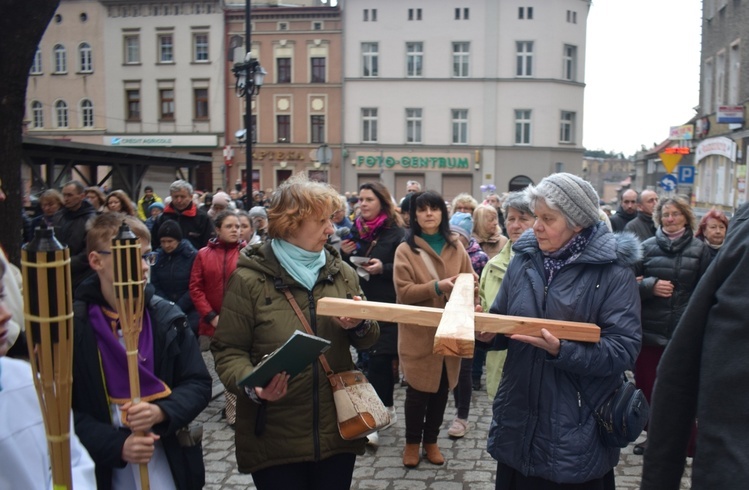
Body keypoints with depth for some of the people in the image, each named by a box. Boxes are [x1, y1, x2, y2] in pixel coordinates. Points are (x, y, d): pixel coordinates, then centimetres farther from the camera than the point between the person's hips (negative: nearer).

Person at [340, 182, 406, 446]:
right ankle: (387, 408, 31)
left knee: (378, 361, -6)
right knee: (382, 360, 16)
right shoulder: (356, 231, 10)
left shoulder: (396, 233, -7)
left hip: (387, 308, -5)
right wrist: (344, 254, -5)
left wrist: (383, 269, -23)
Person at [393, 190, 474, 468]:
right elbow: (403, 291, -12)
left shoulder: (456, 247, 7)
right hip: (419, 333, -3)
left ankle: (431, 440, 31)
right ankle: (412, 442, 25)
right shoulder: (405, 250, -5)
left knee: (442, 389, 12)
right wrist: (437, 287, -23)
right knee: (419, 390, 4)